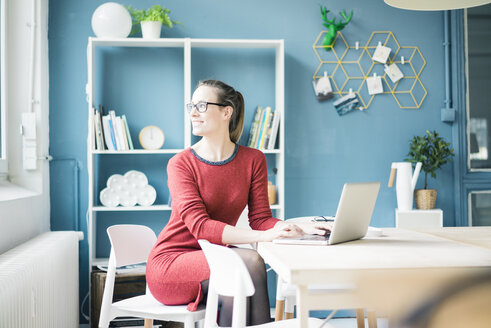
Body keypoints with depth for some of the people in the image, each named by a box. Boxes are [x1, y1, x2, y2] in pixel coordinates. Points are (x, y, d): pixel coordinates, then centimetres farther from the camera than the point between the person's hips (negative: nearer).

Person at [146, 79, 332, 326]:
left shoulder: (253, 160, 2)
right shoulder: (180, 164, -11)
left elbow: (260, 218, -2)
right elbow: (200, 226, -23)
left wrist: (300, 228, -22)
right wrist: (264, 236, -35)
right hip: (170, 263, -3)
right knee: (248, 261, -28)